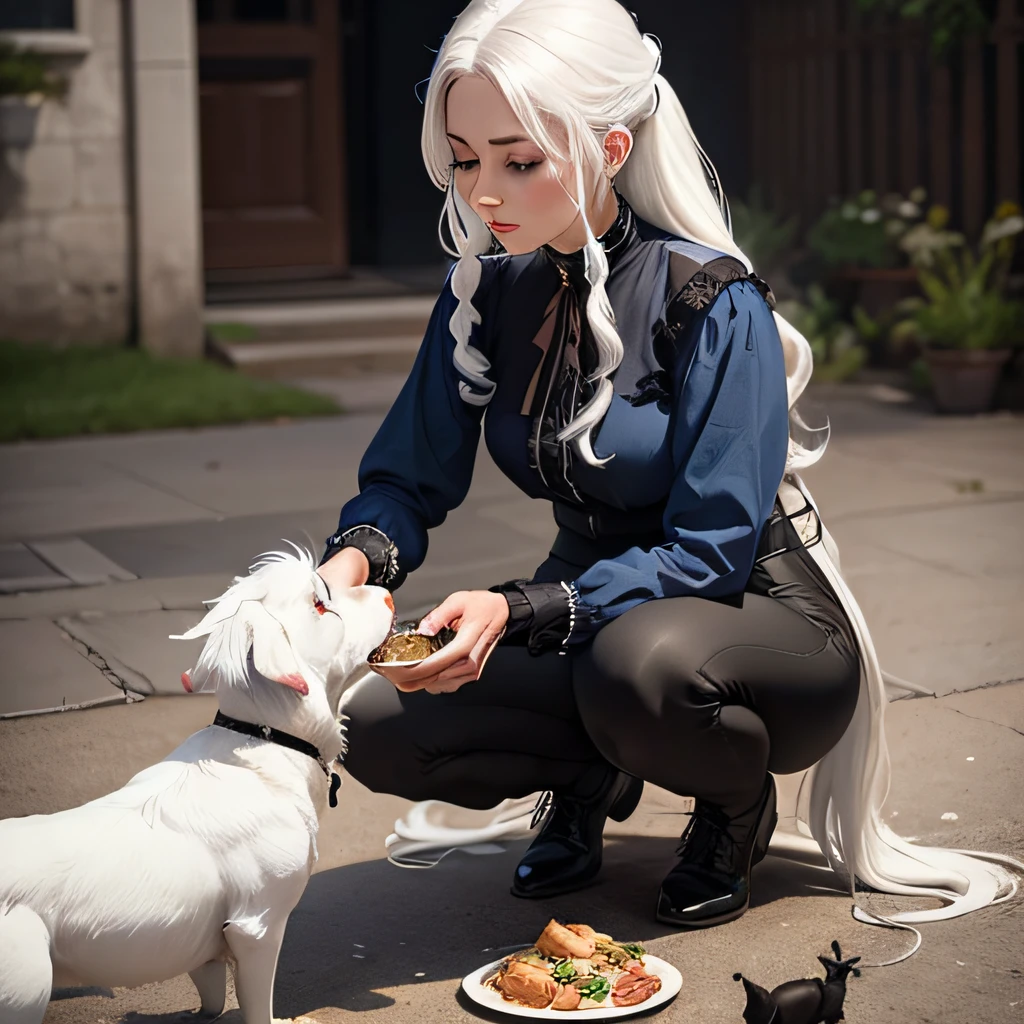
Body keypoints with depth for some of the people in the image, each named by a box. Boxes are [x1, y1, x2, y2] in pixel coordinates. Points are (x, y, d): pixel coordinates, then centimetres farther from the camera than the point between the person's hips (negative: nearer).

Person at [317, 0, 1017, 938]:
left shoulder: (712, 301, -23)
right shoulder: (487, 290, -5)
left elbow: (709, 551, -26)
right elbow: (412, 478, -2)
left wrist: (519, 611, -38)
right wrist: (358, 555, -26)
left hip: (760, 619, -4)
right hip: (591, 608, 5)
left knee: (638, 662, -40)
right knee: (378, 728, -18)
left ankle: (738, 802, -4)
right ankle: (592, 768, 10)